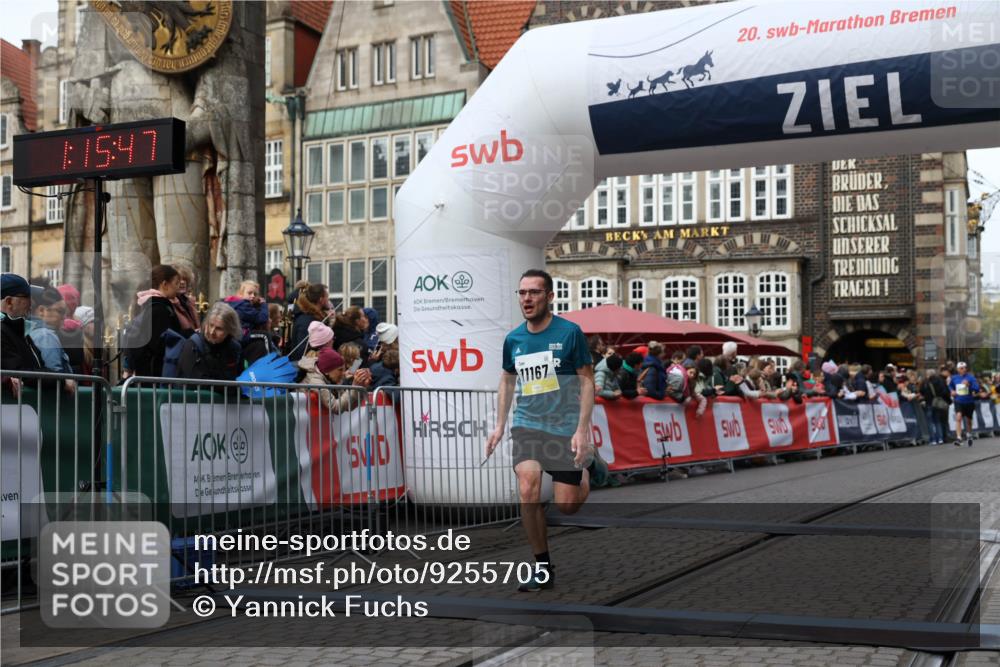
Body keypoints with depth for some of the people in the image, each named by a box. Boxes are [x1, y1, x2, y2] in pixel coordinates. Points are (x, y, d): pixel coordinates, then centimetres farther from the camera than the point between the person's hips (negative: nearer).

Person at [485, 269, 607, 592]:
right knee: (528, 490, -18)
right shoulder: (513, 339, 4)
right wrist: (499, 426, 13)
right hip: (527, 424, 3)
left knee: (567, 505, -2)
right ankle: (543, 567, -2)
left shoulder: (569, 332, -8)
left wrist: (582, 430, -13)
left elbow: (587, 382, -5)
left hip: (565, 426, -3)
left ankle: (588, 468, 33)